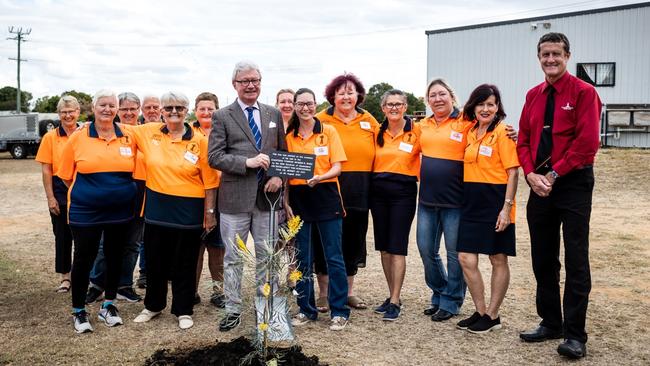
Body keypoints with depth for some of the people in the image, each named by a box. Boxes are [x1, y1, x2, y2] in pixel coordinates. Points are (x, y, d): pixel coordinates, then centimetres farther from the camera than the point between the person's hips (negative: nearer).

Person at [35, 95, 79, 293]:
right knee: (62, 236, 8)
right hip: (60, 192, 0)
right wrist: (50, 198, -5)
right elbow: (46, 170, -1)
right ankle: (65, 277, 19)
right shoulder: (50, 137, 0)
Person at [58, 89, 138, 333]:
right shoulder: (78, 138, -4)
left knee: (114, 257, 12)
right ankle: (78, 311, 19)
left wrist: (118, 192, 5)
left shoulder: (128, 138, 0)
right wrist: (89, 193, 4)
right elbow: (67, 175, 3)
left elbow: (135, 171, 10)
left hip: (120, 211, 2)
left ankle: (108, 305, 29)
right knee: (83, 259, 3)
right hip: (85, 211, -2)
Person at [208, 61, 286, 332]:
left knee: (267, 257, 11)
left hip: (267, 196, 3)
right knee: (233, 258, 7)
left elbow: (284, 152, 13)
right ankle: (233, 311, 19)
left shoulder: (274, 114, 11)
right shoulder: (222, 116, 0)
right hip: (235, 198, -3)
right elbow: (214, 157, -7)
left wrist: (279, 176, -6)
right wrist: (247, 162, -19)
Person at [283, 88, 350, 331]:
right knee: (301, 258, 8)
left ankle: (339, 311, 9)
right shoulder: (289, 136, 8)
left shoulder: (328, 131, 1)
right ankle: (306, 309, 20)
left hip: (326, 197, -3)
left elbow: (337, 167, -4)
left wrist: (319, 177, -23)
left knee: (334, 256, -1)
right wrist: (286, 202, -1)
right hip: (298, 199, 3)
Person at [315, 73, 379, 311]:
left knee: (353, 240, 12)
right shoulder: (321, 121, -2)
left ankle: (349, 291, 27)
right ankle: (324, 293, 18)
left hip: (359, 192, 3)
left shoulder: (369, 121, 8)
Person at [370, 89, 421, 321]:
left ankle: (395, 302, -1)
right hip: (378, 191, 5)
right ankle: (392, 295, 20)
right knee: (383, 246, 9)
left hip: (403, 192, -5)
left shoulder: (416, 131, -4)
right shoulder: (377, 132, 8)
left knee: (397, 247, -6)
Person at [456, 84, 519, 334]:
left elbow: (513, 172, -11)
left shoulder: (502, 131, -8)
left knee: (498, 259, 6)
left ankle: (492, 316, 17)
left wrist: (506, 208, -17)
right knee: (466, 259, 4)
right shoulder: (471, 131, 11)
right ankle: (480, 312, 19)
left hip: (495, 203, -6)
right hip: (472, 203, 6)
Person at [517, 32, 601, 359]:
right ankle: (550, 323, 24)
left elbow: (587, 143, -14)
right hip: (540, 186, 6)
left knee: (576, 260, -2)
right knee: (543, 259, 11)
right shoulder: (533, 96, 12)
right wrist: (531, 174, -5)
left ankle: (575, 334, 4)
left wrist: (553, 175, -14)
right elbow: (524, 140, 11)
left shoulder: (583, 93, -5)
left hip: (573, 184, -6)